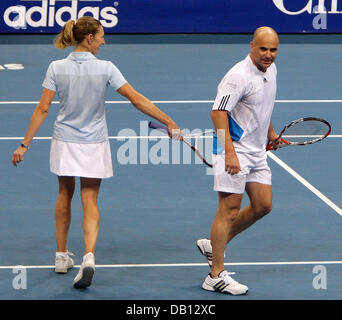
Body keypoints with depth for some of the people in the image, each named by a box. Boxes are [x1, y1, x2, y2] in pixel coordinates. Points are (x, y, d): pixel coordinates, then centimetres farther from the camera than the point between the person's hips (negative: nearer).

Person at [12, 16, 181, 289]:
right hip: (94, 145, -2)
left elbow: (42, 109, -9)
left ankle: (62, 256, 27)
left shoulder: (56, 68, -8)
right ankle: (89, 256, -17)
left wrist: (25, 145, -4)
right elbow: (137, 99, -13)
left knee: (65, 195, 20)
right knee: (90, 201, 4)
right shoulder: (105, 69, -12)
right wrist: (169, 123, -8)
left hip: (64, 143, 2)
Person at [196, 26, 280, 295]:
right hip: (234, 151, -9)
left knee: (263, 206, 11)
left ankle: (214, 244, 25)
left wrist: (270, 132, 29)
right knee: (229, 211, -8)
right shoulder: (239, 76, -21)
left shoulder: (270, 70, 7)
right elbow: (218, 113, -25)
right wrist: (230, 152, -31)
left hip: (257, 151, 9)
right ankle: (216, 276, -3)